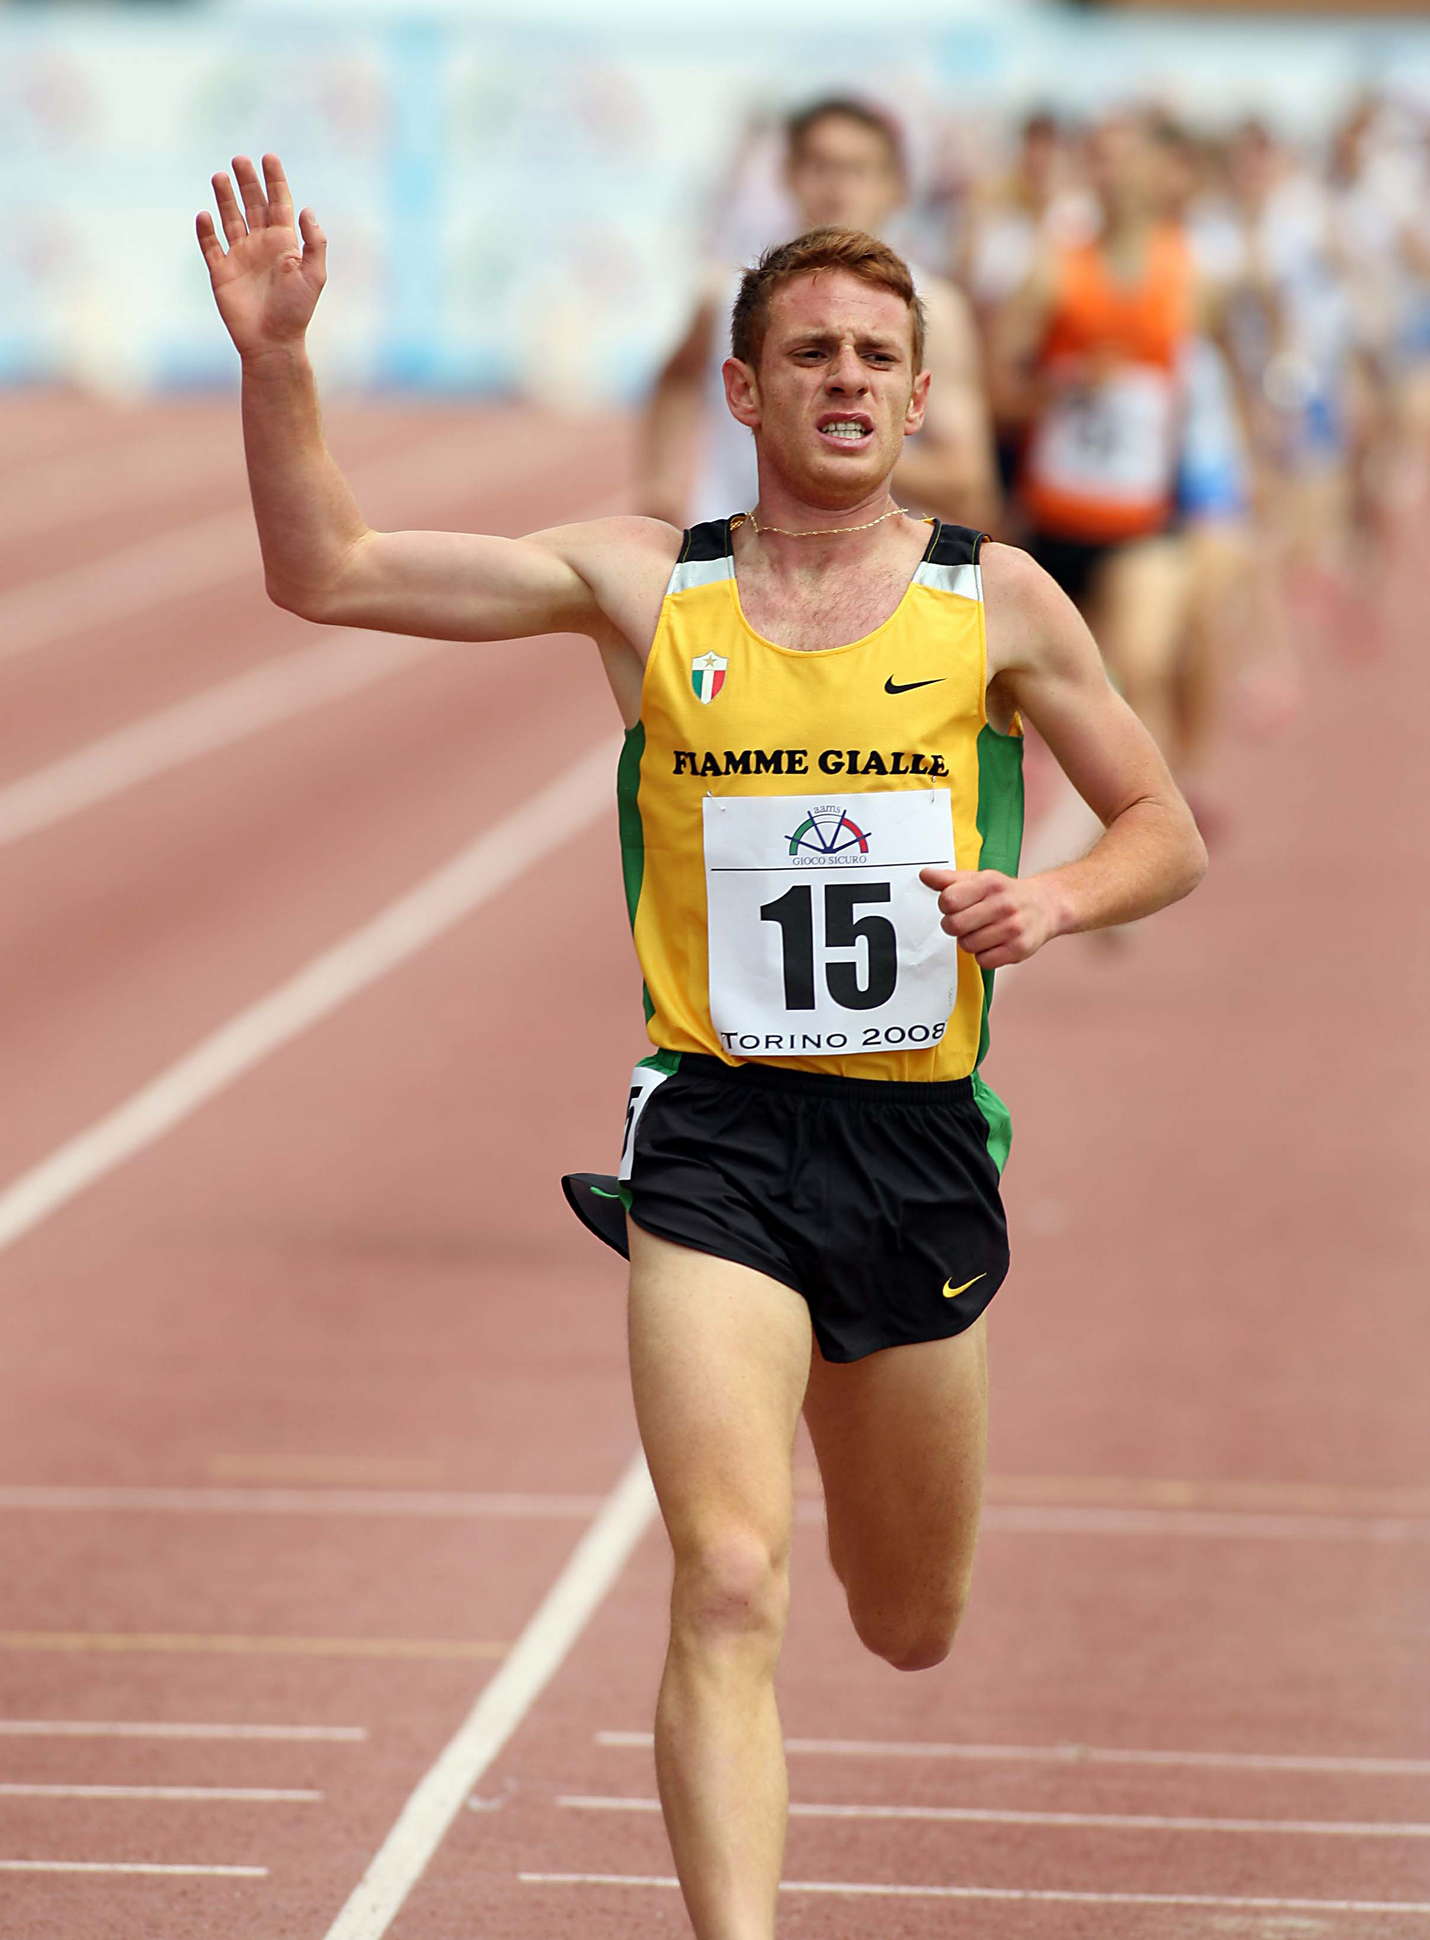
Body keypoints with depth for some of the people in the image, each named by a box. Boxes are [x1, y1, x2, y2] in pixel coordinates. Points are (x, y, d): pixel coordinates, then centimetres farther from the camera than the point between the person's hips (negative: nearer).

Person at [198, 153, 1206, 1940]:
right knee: (729, 1590, -20)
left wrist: (1049, 901, -10)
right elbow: (325, 573, -2)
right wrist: (275, 360, -16)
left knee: (910, 1631, 19)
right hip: (715, 1140, -2)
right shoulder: (645, 583, 1)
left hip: (918, 1141, 2)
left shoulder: (993, 601, 2)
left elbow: (1164, 833, 11)